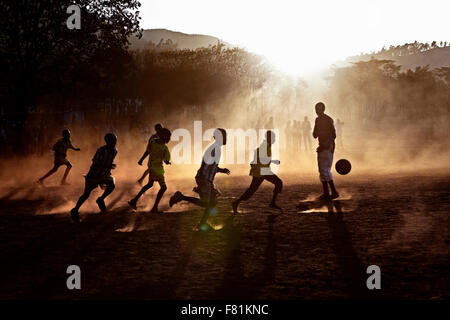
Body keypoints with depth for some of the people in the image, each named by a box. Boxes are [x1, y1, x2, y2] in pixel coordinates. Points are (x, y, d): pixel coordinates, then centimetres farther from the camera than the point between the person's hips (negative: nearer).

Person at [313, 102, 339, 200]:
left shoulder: (328, 120, -11)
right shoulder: (318, 120, 15)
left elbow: (333, 135, -16)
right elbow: (315, 135, 19)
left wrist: (324, 145, -22)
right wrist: (315, 132, -3)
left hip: (328, 147, -9)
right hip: (322, 147, 9)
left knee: (325, 170, -14)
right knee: (322, 170, 6)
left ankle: (334, 192, -12)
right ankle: (326, 193, 9)